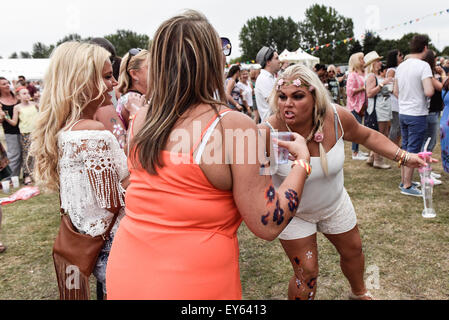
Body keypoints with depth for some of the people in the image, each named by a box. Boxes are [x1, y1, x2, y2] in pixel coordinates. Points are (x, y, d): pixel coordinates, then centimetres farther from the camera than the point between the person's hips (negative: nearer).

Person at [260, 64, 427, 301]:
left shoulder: (337, 117, -23)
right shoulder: (268, 133, -34)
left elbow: (367, 136, -2)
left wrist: (403, 157, -7)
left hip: (334, 204, 5)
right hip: (291, 213, -4)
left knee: (353, 250, 24)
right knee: (306, 274, -1)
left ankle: (359, 293, 58)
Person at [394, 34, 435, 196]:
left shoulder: (401, 66, 8)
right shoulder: (423, 66, -15)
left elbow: (396, 91, 15)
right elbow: (429, 92, -25)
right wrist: (432, 84, -4)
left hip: (403, 113, 7)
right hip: (417, 114, -7)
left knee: (405, 148, 16)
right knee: (413, 151, -1)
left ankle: (403, 180, 26)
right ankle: (407, 186, 5)